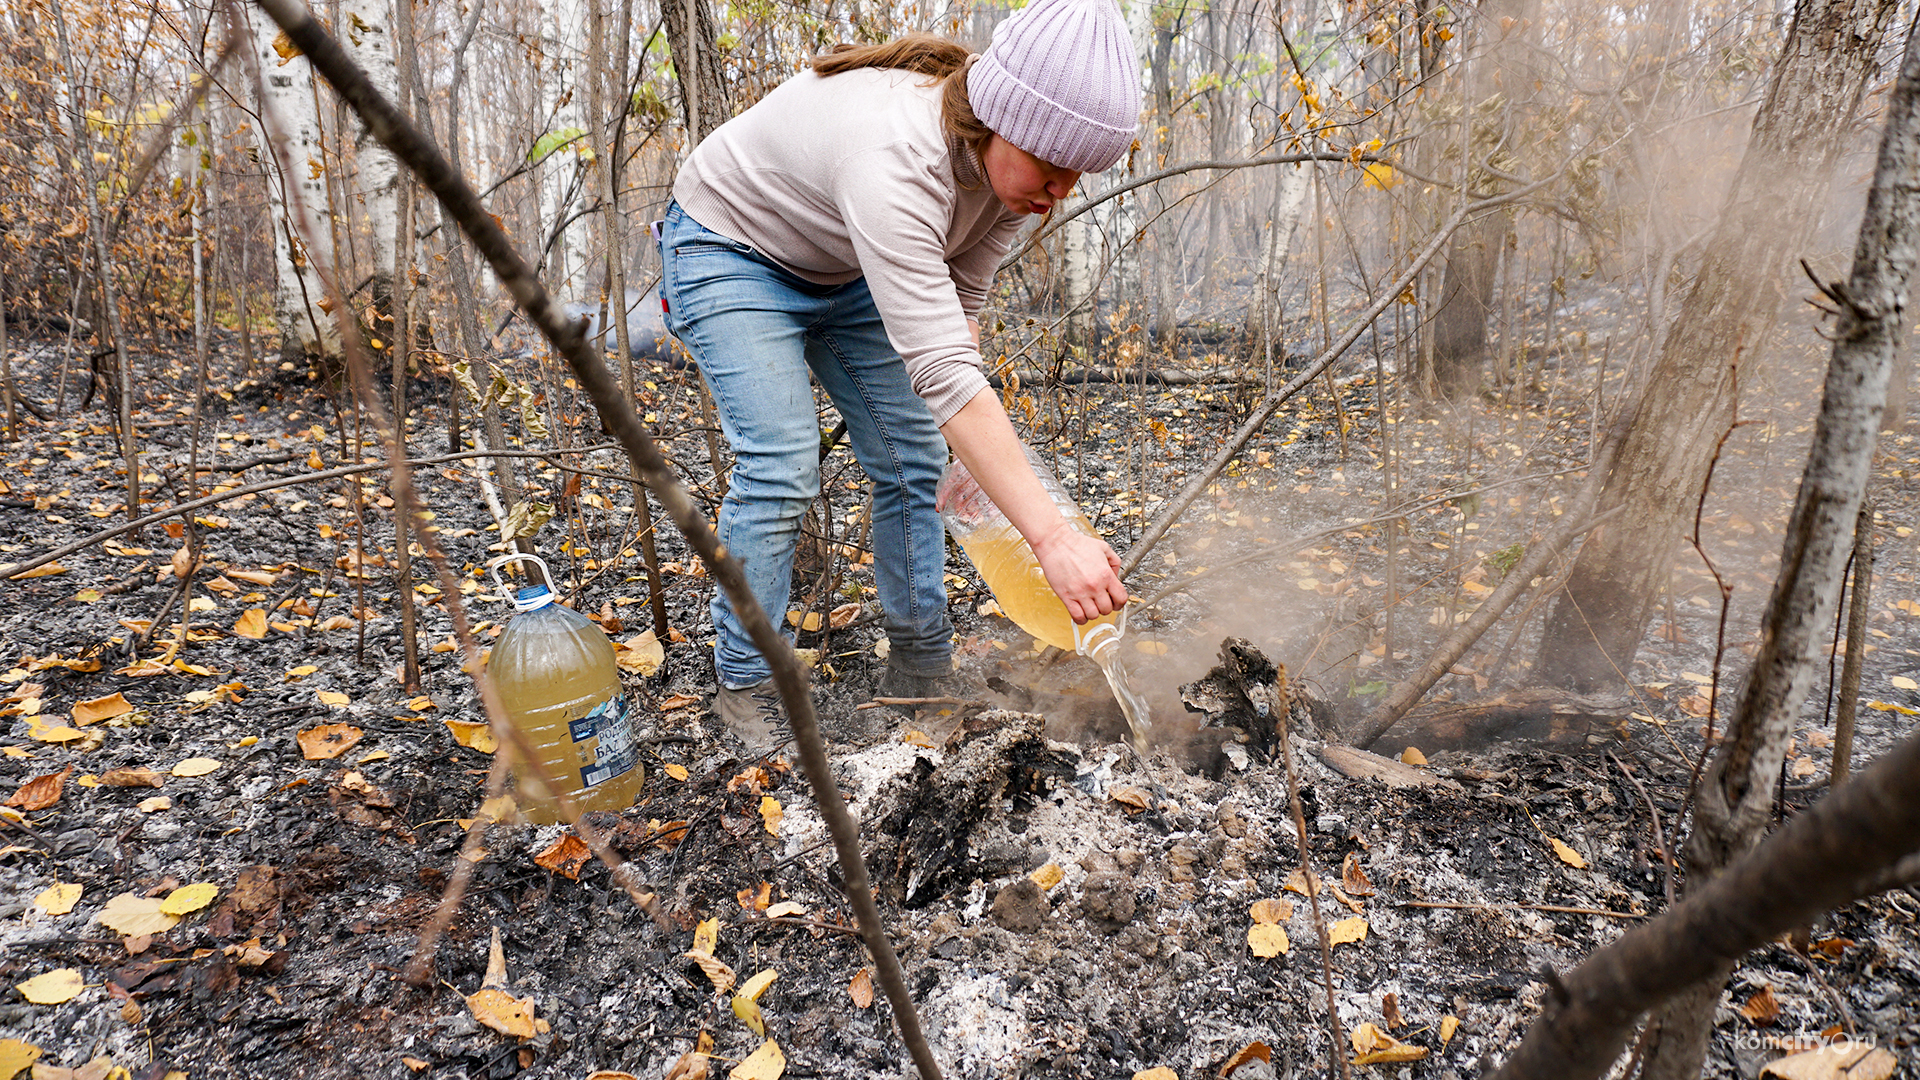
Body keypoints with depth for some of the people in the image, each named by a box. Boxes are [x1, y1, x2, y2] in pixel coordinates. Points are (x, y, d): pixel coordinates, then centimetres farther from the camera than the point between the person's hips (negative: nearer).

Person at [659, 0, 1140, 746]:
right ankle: (745, 689, -2)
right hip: (731, 248, -7)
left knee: (913, 456, 1)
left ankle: (921, 668, 15)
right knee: (781, 464, -20)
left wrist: (962, 437, -22)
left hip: (844, 268, 7)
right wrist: (1051, 536, -51)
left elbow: (960, 308, -8)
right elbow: (943, 369, -49)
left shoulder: (1009, 157, -17)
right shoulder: (895, 160, -42)